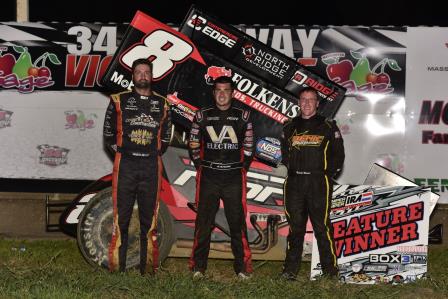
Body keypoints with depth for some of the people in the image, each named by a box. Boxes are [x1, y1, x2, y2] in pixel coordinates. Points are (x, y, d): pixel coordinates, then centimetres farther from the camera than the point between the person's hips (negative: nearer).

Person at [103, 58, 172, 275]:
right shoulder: (119, 101, 7)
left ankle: (148, 268, 9)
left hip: (151, 166, 2)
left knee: (149, 220, 4)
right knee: (121, 218, -2)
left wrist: (155, 154, 7)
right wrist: (120, 151, 3)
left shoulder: (161, 105, 12)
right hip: (125, 165, -2)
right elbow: (108, 133, 10)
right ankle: (117, 267, 1)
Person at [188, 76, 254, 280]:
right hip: (208, 177, 0)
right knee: (203, 223, 1)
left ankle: (243, 268, 4)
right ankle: (198, 267, 8)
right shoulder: (202, 116, 8)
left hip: (234, 178, 0)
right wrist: (200, 167, 7)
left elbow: (248, 147, 13)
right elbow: (193, 144, 13)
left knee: (237, 223, -1)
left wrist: (242, 168, 5)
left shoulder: (243, 116, 8)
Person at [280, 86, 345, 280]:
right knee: (295, 227, 5)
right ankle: (290, 269, 10)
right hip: (294, 183, 3)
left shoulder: (328, 127, 5)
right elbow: (284, 155, 19)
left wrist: (328, 174, -2)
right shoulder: (290, 128, 14)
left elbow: (338, 155, 6)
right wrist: (288, 171, 6)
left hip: (319, 184, -3)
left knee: (322, 227, -5)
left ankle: (330, 269, 2)